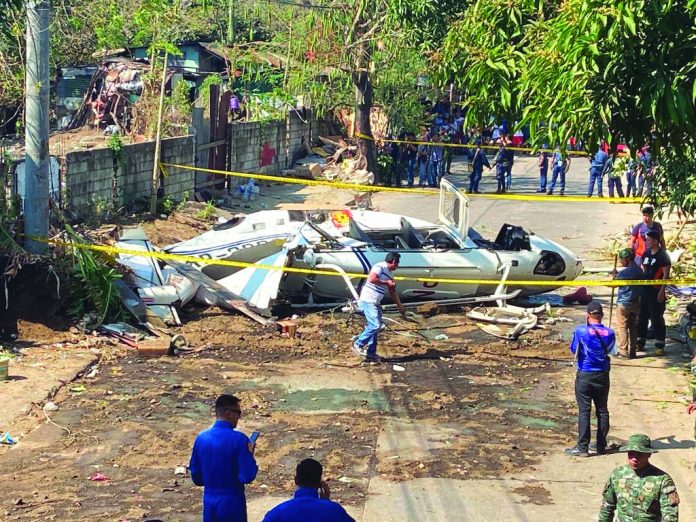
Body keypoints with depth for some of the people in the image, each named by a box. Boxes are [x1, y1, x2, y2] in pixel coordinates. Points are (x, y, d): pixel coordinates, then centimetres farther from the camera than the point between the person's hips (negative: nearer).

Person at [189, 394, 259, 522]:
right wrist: (250, 455, -1)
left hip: (209, 503, 5)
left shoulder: (201, 438, 2)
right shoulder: (239, 439, -15)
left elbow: (196, 476, 8)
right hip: (232, 503, -5)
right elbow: (247, 476, -16)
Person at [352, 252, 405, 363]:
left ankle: (371, 354, 14)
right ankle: (358, 345, -3)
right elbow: (372, 279, -25)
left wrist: (400, 305, 27)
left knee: (375, 327, 9)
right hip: (368, 301, -10)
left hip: (375, 303, 10)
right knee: (374, 325, -15)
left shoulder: (389, 274, 18)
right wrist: (386, 282, -14)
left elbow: (392, 292, 27)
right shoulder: (380, 267, -10)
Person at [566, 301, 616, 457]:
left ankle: (582, 447, 1)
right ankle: (601, 446, 16)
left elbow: (573, 349, 0)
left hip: (584, 375, -3)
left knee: (584, 411, 1)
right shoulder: (609, 333, -5)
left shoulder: (580, 331, -14)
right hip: (602, 376, 3)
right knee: (602, 411, 11)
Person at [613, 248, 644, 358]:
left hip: (623, 303, -7)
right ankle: (633, 351, 14)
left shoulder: (624, 272, -17)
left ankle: (624, 351, 1)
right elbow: (640, 286, 13)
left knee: (622, 327, 1)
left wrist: (614, 275, 10)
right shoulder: (639, 270, 4)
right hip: (635, 302, 7)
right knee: (633, 327, 12)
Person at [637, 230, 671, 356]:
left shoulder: (663, 255, -11)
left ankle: (660, 346, 5)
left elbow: (666, 275, -13)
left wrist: (662, 291, -18)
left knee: (657, 318, -3)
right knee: (642, 317, 11)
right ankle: (640, 343, 21)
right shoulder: (646, 253, 10)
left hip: (656, 292, -7)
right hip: (644, 290, 7)